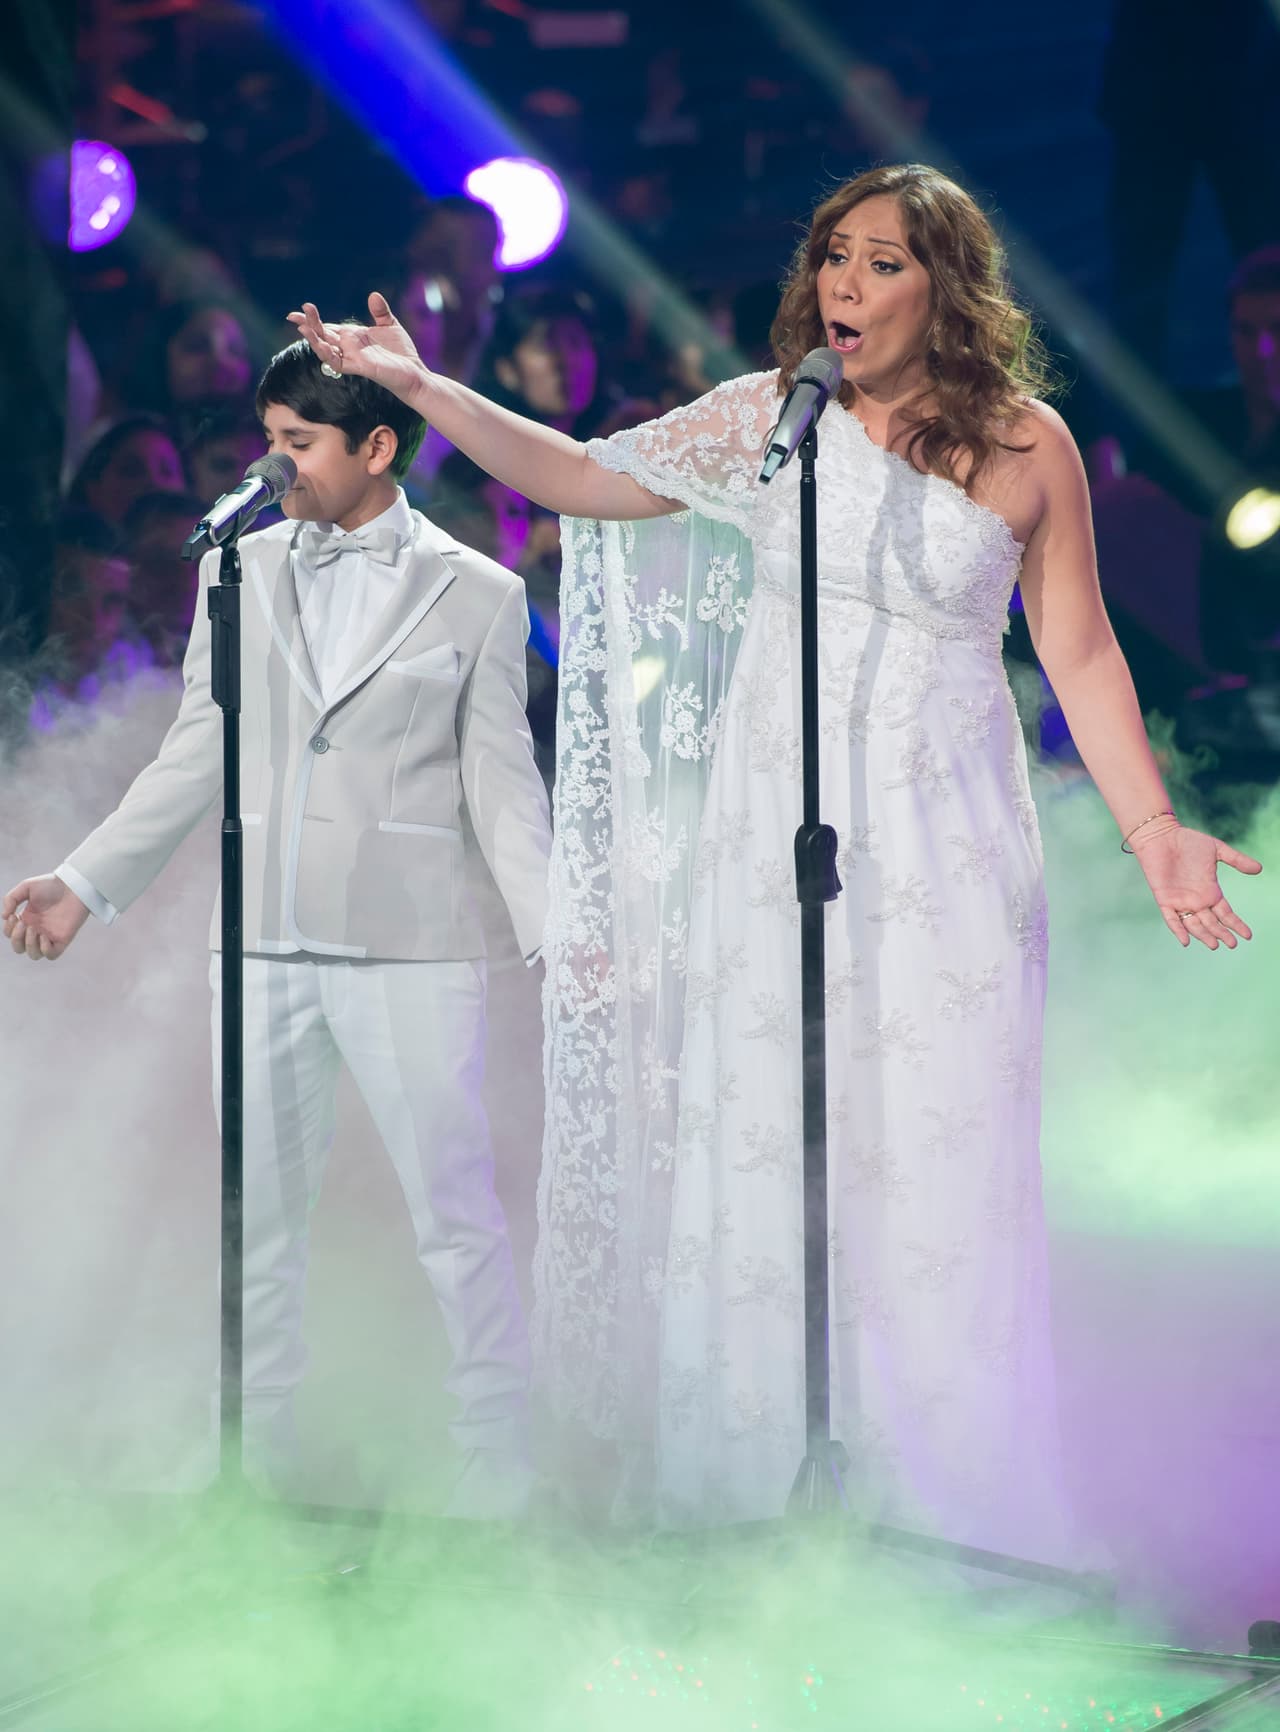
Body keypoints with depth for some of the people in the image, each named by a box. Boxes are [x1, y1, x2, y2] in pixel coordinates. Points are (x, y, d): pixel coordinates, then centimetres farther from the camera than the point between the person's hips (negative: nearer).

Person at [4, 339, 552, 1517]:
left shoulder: (476, 594, 2)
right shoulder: (241, 572, 10)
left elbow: (500, 787, 1)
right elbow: (197, 757, 13)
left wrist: (557, 932, -12)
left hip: (409, 947, -3)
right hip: (263, 945, 4)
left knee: (455, 1209, -1)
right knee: (253, 1210, 8)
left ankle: (497, 1455, 10)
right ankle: (259, 1453, 19)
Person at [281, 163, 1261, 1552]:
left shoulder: (1026, 446, 0)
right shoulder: (764, 419, 4)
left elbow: (1081, 657, 3)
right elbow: (584, 477, 6)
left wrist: (1153, 830, -2)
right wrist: (422, 389, -3)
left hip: (941, 840, -2)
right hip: (768, 832, 2)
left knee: (935, 1163, -1)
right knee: (748, 1144, 2)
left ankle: (951, 1522, 10)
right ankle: (732, 1493, 13)